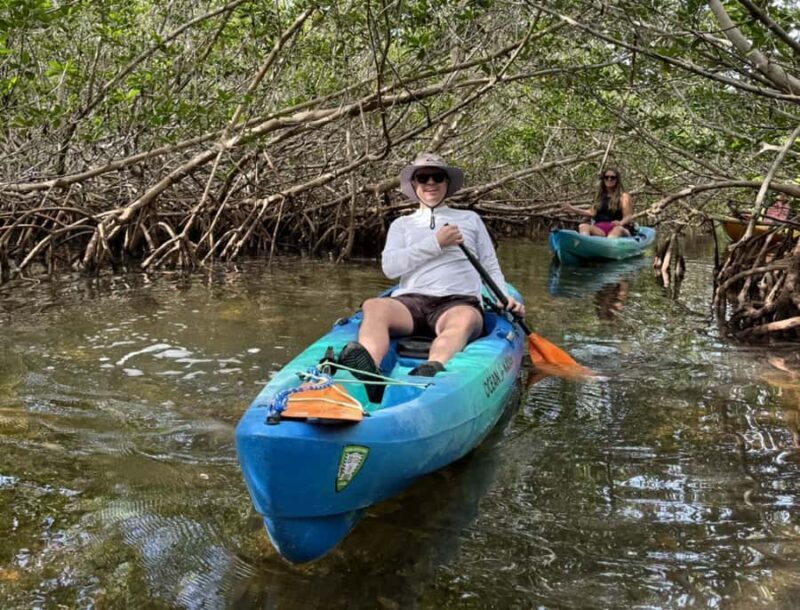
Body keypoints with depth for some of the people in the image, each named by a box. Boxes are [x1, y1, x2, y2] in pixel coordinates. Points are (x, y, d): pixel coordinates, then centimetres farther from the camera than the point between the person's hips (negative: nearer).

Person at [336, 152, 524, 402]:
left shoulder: (470, 219, 28)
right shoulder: (402, 224, 27)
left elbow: (491, 268, 24)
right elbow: (390, 267, 8)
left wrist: (505, 298, 3)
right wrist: (436, 243, 0)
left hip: (458, 302, 0)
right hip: (409, 301, 1)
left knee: (465, 319, -40)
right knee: (374, 307, -36)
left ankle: (431, 372, -70)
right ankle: (367, 371, -65)